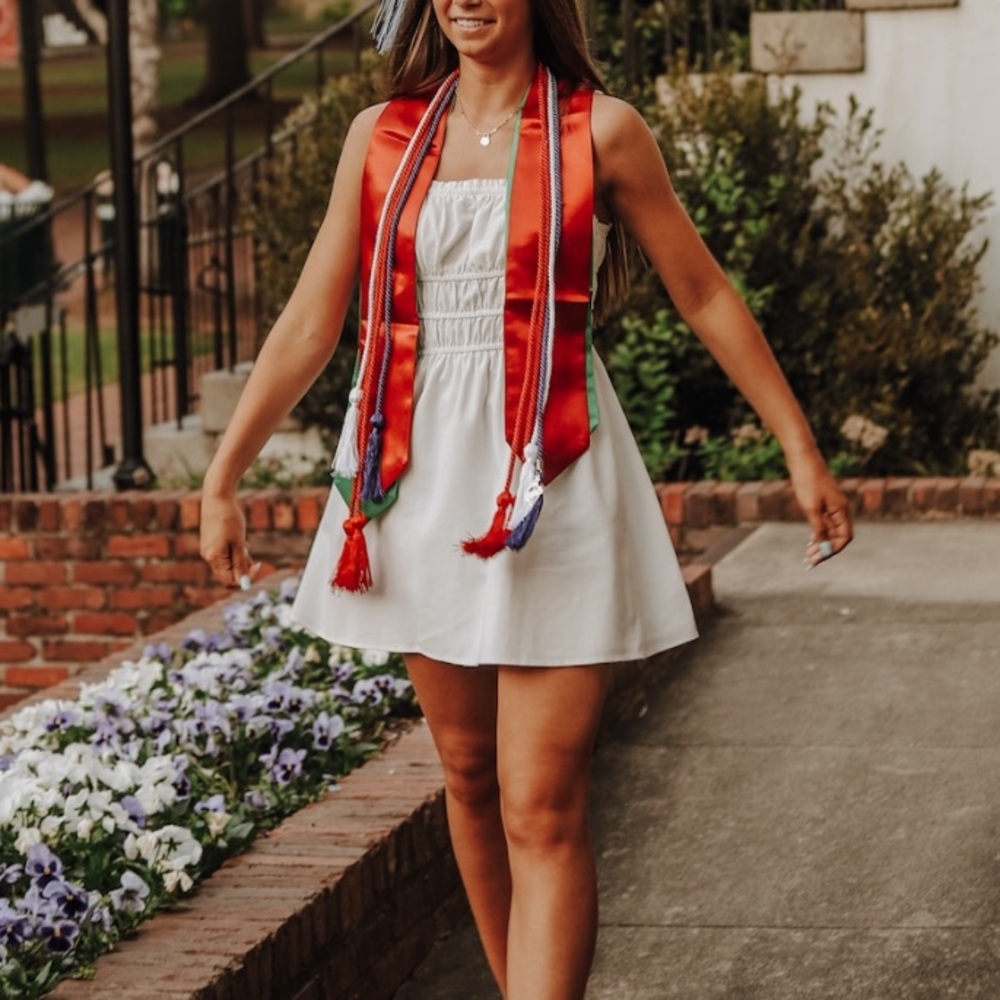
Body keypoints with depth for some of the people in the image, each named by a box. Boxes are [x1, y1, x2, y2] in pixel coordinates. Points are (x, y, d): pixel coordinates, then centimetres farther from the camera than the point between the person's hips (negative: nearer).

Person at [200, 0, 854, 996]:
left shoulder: (600, 131, -1)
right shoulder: (382, 136, 8)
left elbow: (705, 296, 5)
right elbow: (309, 324, 10)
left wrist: (802, 452, 6)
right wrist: (222, 477, 8)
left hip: (548, 482, -4)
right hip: (419, 476, 4)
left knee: (542, 810, -9)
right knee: (467, 773, 13)